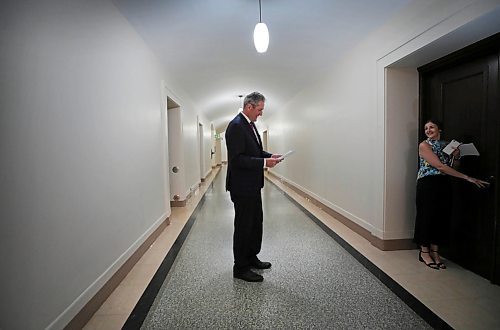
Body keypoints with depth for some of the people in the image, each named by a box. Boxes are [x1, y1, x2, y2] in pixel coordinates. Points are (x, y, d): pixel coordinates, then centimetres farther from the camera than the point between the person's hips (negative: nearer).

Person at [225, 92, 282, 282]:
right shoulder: (236, 126, -19)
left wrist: (269, 156, 3)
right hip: (242, 186, -10)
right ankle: (240, 268, 20)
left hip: (253, 185, 10)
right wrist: (264, 162, -25)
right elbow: (237, 159, -25)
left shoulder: (250, 124, 12)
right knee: (243, 226, 3)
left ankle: (251, 258, 38)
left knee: (256, 223, 20)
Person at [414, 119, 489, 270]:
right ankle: (424, 252, 14)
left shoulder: (447, 145, 12)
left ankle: (434, 251, 21)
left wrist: (456, 156, -1)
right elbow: (440, 166, -18)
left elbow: (453, 166, 19)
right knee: (427, 216, 0)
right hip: (427, 185, -6)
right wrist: (467, 178, -19)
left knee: (441, 217, 8)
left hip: (444, 185, 6)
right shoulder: (424, 145, -9)